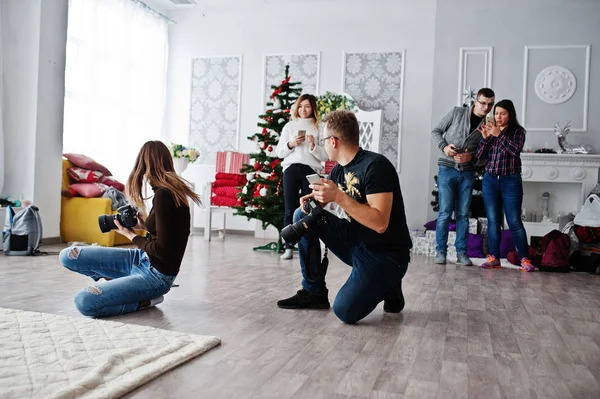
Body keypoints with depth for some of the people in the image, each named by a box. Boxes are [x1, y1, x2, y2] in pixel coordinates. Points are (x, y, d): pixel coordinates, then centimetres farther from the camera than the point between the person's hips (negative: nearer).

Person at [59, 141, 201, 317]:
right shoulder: (174, 191, 4)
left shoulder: (163, 195, -23)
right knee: (68, 255, 2)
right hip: (143, 259, 9)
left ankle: (145, 300, -6)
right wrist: (145, 226, 7)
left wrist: (131, 235, -8)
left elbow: (162, 249, -23)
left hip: (156, 274, -9)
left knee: (85, 302, -25)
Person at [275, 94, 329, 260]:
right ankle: (289, 248, 2)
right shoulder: (289, 126, 13)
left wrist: (313, 146, -12)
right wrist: (290, 144, -5)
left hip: (310, 171, -1)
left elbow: (325, 156, 4)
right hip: (291, 169, 2)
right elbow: (279, 152, 12)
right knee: (290, 210, -1)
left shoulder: (318, 128, 8)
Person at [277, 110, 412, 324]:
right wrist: (313, 199, -8)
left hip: (385, 255, -8)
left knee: (345, 311, -25)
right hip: (355, 243, 8)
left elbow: (380, 223, -29)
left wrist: (339, 197, -31)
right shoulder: (339, 169, 4)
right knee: (303, 215, -2)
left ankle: (388, 287, 7)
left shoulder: (375, 165, -21)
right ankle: (313, 291, 4)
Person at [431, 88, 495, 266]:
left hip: (467, 172, 3)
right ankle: (440, 251, 6)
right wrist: (444, 146, -15)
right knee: (445, 212, -4)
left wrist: (471, 157, -13)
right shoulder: (457, 112, -1)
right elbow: (436, 131, 3)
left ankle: (461, 253, 13)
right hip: (447, 168, -3)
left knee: (463, 214, 6)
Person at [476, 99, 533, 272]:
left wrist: (499, 134, -19)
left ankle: (524, 259, 4)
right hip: (490, 180, 3)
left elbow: (516, 150, -17)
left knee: (514, 221, -3)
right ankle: (494, 257, 8)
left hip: (511, 181, -3)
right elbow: (479, 155, 4)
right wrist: (485, 137, -10)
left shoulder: (517, 131, 0)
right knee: (493, 220, 3)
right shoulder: (490, 130, 9)